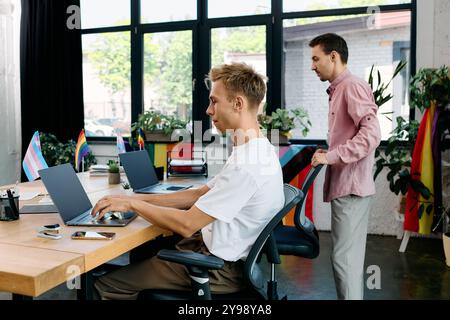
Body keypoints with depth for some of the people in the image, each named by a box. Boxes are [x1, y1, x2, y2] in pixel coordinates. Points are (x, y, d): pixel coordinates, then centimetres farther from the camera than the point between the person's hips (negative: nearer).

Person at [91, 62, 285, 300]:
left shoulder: (245, 166, -27)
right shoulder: (256, 149, 6)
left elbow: (186, 225, -24)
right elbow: (200, 195, 9)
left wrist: (133, 204, -11)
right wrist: (138, 199, 3)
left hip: (219, 268, -10)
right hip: (216, 249, 10)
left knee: (106, 285, -4)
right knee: (139, 249, 25)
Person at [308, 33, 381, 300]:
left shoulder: (353, 86, -11)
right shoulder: (339, 90, 18)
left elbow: (371, 134, -22)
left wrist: (331, 157, -20)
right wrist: (328, 154, 10)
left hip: (351, 187, -10)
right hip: (345, 185, 10)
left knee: (344, 257, -6)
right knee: (351, 256, 15)